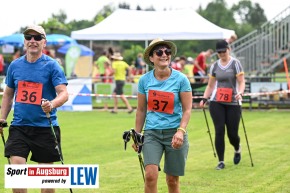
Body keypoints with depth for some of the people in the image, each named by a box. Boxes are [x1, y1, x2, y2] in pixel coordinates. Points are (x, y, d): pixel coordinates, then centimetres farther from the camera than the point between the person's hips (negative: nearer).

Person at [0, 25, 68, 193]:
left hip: (45, 127, -3)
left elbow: (64, 93, -13)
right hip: (19, 126, 3)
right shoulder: (15, 65, 7)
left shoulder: (51, 65, -5)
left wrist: (52, 104, -33)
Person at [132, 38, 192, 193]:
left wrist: (180, 131, -20)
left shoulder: (180, 79, -5)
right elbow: (141, 110, 11)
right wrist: (137, 135, 10)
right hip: (152, 133, 1)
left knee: (172, 180, 6)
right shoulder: (145, 80, 1)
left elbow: (187, 109, -5)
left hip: (174, 133, -1)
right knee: (150, 175, -17)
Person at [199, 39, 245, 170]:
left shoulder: (235, 63, 1)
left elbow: (241, 82, -5)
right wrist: (204, 99, 3)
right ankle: (221, 161, 1)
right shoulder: (214, 66, 11)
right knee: (219, 131, -6)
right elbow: (210, 86, 17)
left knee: (232, 133, 0)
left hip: (233, 103, -2)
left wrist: (240, 93, -25)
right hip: (216, 103, 2)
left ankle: (237, 150, 34)